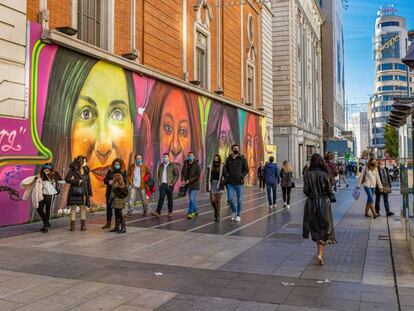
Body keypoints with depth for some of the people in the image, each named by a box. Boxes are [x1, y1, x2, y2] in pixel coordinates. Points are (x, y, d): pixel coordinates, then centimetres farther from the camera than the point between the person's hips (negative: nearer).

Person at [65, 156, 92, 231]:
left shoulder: (86, 170, 10)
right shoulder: (73, 170, -3)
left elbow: (88, 183, 11)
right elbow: (67, 179, -13)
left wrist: (89, 193, 7)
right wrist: (77, 181, -18)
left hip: (83, 192, 4)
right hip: (75, 191, -4)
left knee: (83, 207, 3)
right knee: (73, 208, 0)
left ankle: (83, 225, 9)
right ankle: (72, 226, 5)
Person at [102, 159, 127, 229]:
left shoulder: (123, 172, -1)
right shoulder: (110, 171, 7)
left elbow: (124, 182, -9)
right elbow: (105, 180, 5)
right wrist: (109, 182, -17)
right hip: (110, 192, 3)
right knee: (109, 207, 10)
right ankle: (108, 223, 23)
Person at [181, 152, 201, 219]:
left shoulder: (196, 165, -9)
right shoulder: (185, 164, 5)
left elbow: (198, 175, -14)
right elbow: (182, 173, 13)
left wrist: (189, 180, -20)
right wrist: (182, 179, -5)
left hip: (194, 185, -5)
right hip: (188, 185, 5)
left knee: (192, 199, -11)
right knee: (192, 199, 16)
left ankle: (190, 212, -4)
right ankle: (195, 211, 31)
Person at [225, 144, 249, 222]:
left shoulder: (242, 159, 1)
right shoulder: (228, 159, 8)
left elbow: (246, 170, 3)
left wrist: (243, 176, -13)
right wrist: (226, 177, 2)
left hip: (239, 183, -1)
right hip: (230, 183, 2)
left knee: (239, 200, 4)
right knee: (230, 199, -3)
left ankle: (238, 215, 20)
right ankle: (234, 211, 23)